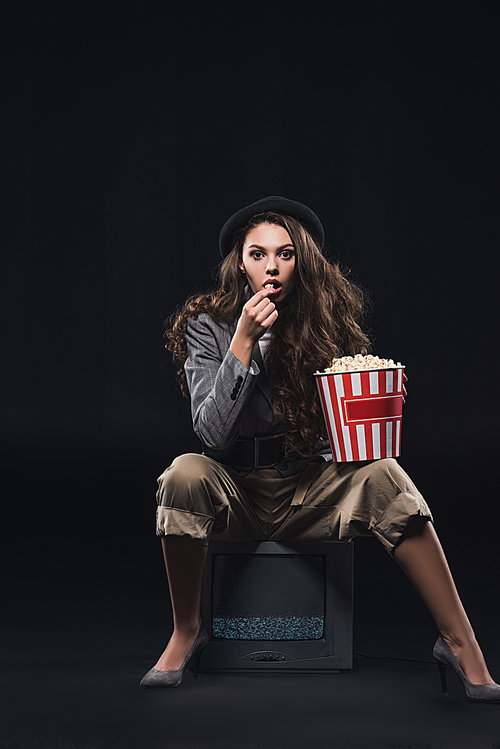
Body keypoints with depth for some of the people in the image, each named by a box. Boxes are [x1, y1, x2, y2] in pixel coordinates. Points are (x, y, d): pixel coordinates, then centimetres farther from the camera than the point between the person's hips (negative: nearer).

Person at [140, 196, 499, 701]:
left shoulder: (325, 320, -1)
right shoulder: (208, 327, -7)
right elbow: (212, 434, -18)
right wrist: (244, 340, -23)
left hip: (310, 489, 1)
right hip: (236, 490, -1)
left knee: (383, 477, -27)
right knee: (186, 473, -33)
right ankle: (186, 631, -12)